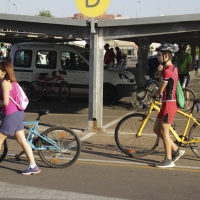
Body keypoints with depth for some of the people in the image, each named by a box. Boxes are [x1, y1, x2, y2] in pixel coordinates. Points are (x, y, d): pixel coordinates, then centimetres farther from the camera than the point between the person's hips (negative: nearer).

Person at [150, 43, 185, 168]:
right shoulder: (173, 68, 13)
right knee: (157, 129, 14)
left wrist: (153, 94, 8)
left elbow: (160, 90, -13)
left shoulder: (167, 71, -18)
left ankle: (168, 160, 5)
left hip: (169, 104, -10)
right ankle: (176, 150, 20)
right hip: (171, 102, 10)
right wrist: (160, 72, -2)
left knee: (164, 131, -3)